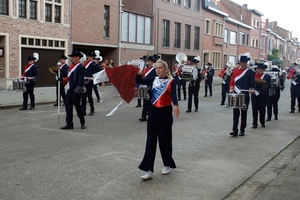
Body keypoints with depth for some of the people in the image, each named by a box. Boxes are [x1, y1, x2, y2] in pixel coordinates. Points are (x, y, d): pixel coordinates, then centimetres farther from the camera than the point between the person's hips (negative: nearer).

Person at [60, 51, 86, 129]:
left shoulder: (80, 67, -10)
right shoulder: (71, 66, 16)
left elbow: (81, 80, -16)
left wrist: (78, 90, -21)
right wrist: (62, 79, 4)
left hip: (75, 91, -8)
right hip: (70, 90, 8)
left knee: (77, 106, 0)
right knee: (68, 106, 5)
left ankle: (83, 123, 16)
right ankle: (69, 124, 10)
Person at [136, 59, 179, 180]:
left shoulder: (171, 81, -9)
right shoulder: (153, 80, 7)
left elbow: (173, 94, -25)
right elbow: (139, 81, 9)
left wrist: (175, 105, -45)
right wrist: (139, 73, -12)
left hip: (165, 112, -4)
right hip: (153, 112, 5)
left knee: (164, 139, 7)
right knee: (151, 140, 2)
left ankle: (167, 165, 28)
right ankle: (149, 170, 4)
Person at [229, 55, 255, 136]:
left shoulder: (250, 72, 1)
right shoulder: (235, 70, 8)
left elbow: (252, 83, 0)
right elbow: (232, 81, 9)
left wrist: (251, 89, -19)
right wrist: (231, 88, -9)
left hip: (245, 96, -2)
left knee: (244, 113, 6)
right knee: (235, 113, 0)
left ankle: (242, 130, 15)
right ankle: (235, 130, 0)